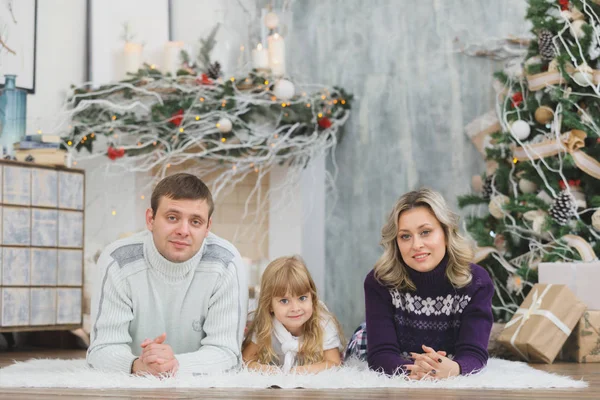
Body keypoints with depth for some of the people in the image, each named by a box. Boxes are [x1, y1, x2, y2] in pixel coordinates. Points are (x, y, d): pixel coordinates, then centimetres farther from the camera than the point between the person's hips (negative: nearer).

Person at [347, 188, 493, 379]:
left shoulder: (476, 281, -15)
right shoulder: (380, 281, -16)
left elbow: (475, 354, -23)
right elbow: (380, 354, -23)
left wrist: (451, 369, -47)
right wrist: (412, 370, -45)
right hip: (397, 383, -1)